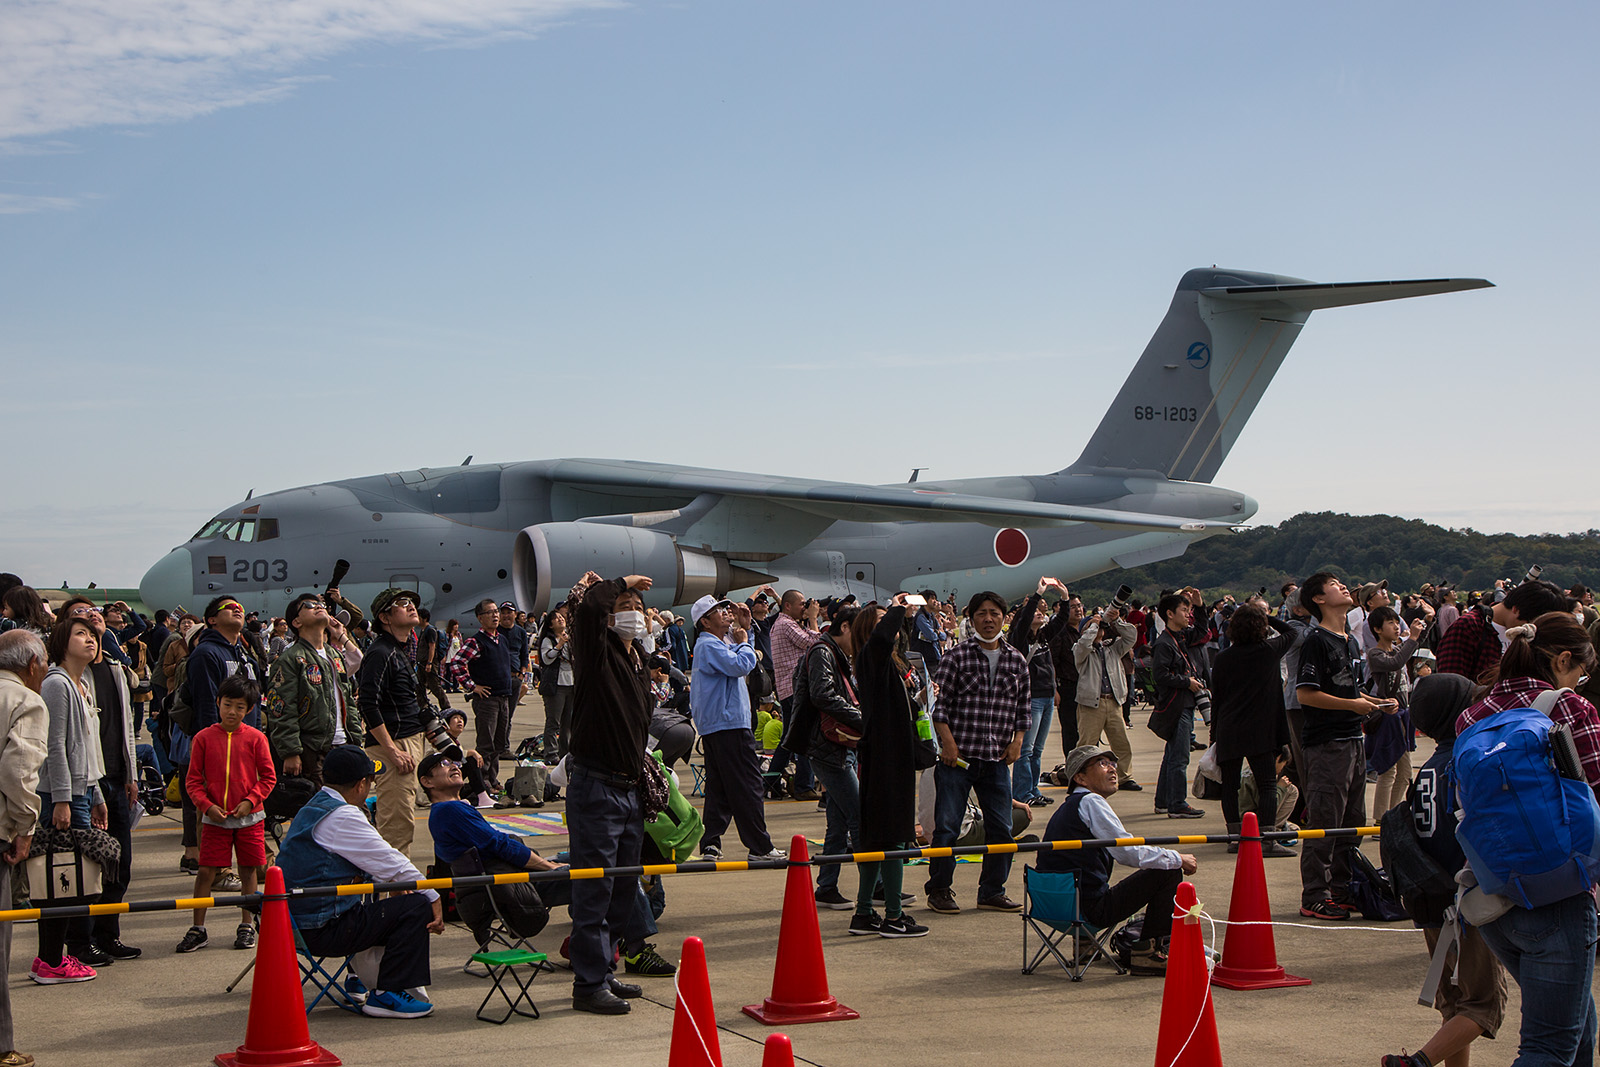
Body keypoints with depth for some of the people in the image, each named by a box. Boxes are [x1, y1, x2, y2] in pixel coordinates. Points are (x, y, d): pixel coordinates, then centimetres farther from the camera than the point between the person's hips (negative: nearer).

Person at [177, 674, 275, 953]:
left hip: (249, 817, 0)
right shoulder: (204, 738, -1)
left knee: (248, 870, 7)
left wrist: (250, 800, -10)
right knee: (205, 870, -2)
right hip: (215, 818, 0)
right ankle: (198, 929, 7)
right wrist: (207, 805, -11)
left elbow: (268, 777, 3)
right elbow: (193, 780, 2)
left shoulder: (255, 738, -1)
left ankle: (246, 926, 20)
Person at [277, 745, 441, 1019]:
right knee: (416, 907, -10)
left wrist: (394, 885, 13)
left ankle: (363, 980, 36)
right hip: (323, 931, -10)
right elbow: (389, 862, -14)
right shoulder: (342, 817, -17)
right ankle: (386, 995, -9)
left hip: (299, 921, 10)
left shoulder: (312, 809, 15)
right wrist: (434, 898, -4)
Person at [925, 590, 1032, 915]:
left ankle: (992, 891, 18)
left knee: (1001, 828, 4)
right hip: (957, 755, -4)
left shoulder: (1016, 661, 9)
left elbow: (1024, 706, 17)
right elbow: (938, 702, -3)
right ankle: (939, 891, 12)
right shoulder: (956, 656, -2)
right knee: (947, 826, -2)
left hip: (996, 758, 4)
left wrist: (1017, 739, 5)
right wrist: (948, 740, -11)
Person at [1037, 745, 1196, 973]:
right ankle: (1149, 952, 1)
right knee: (1170, 873, -1)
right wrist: (1178, 859, -1)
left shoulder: (1068, 807, 19)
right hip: (1092, 908, -9)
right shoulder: (1090, 801, -10)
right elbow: (1129, 853, -15)